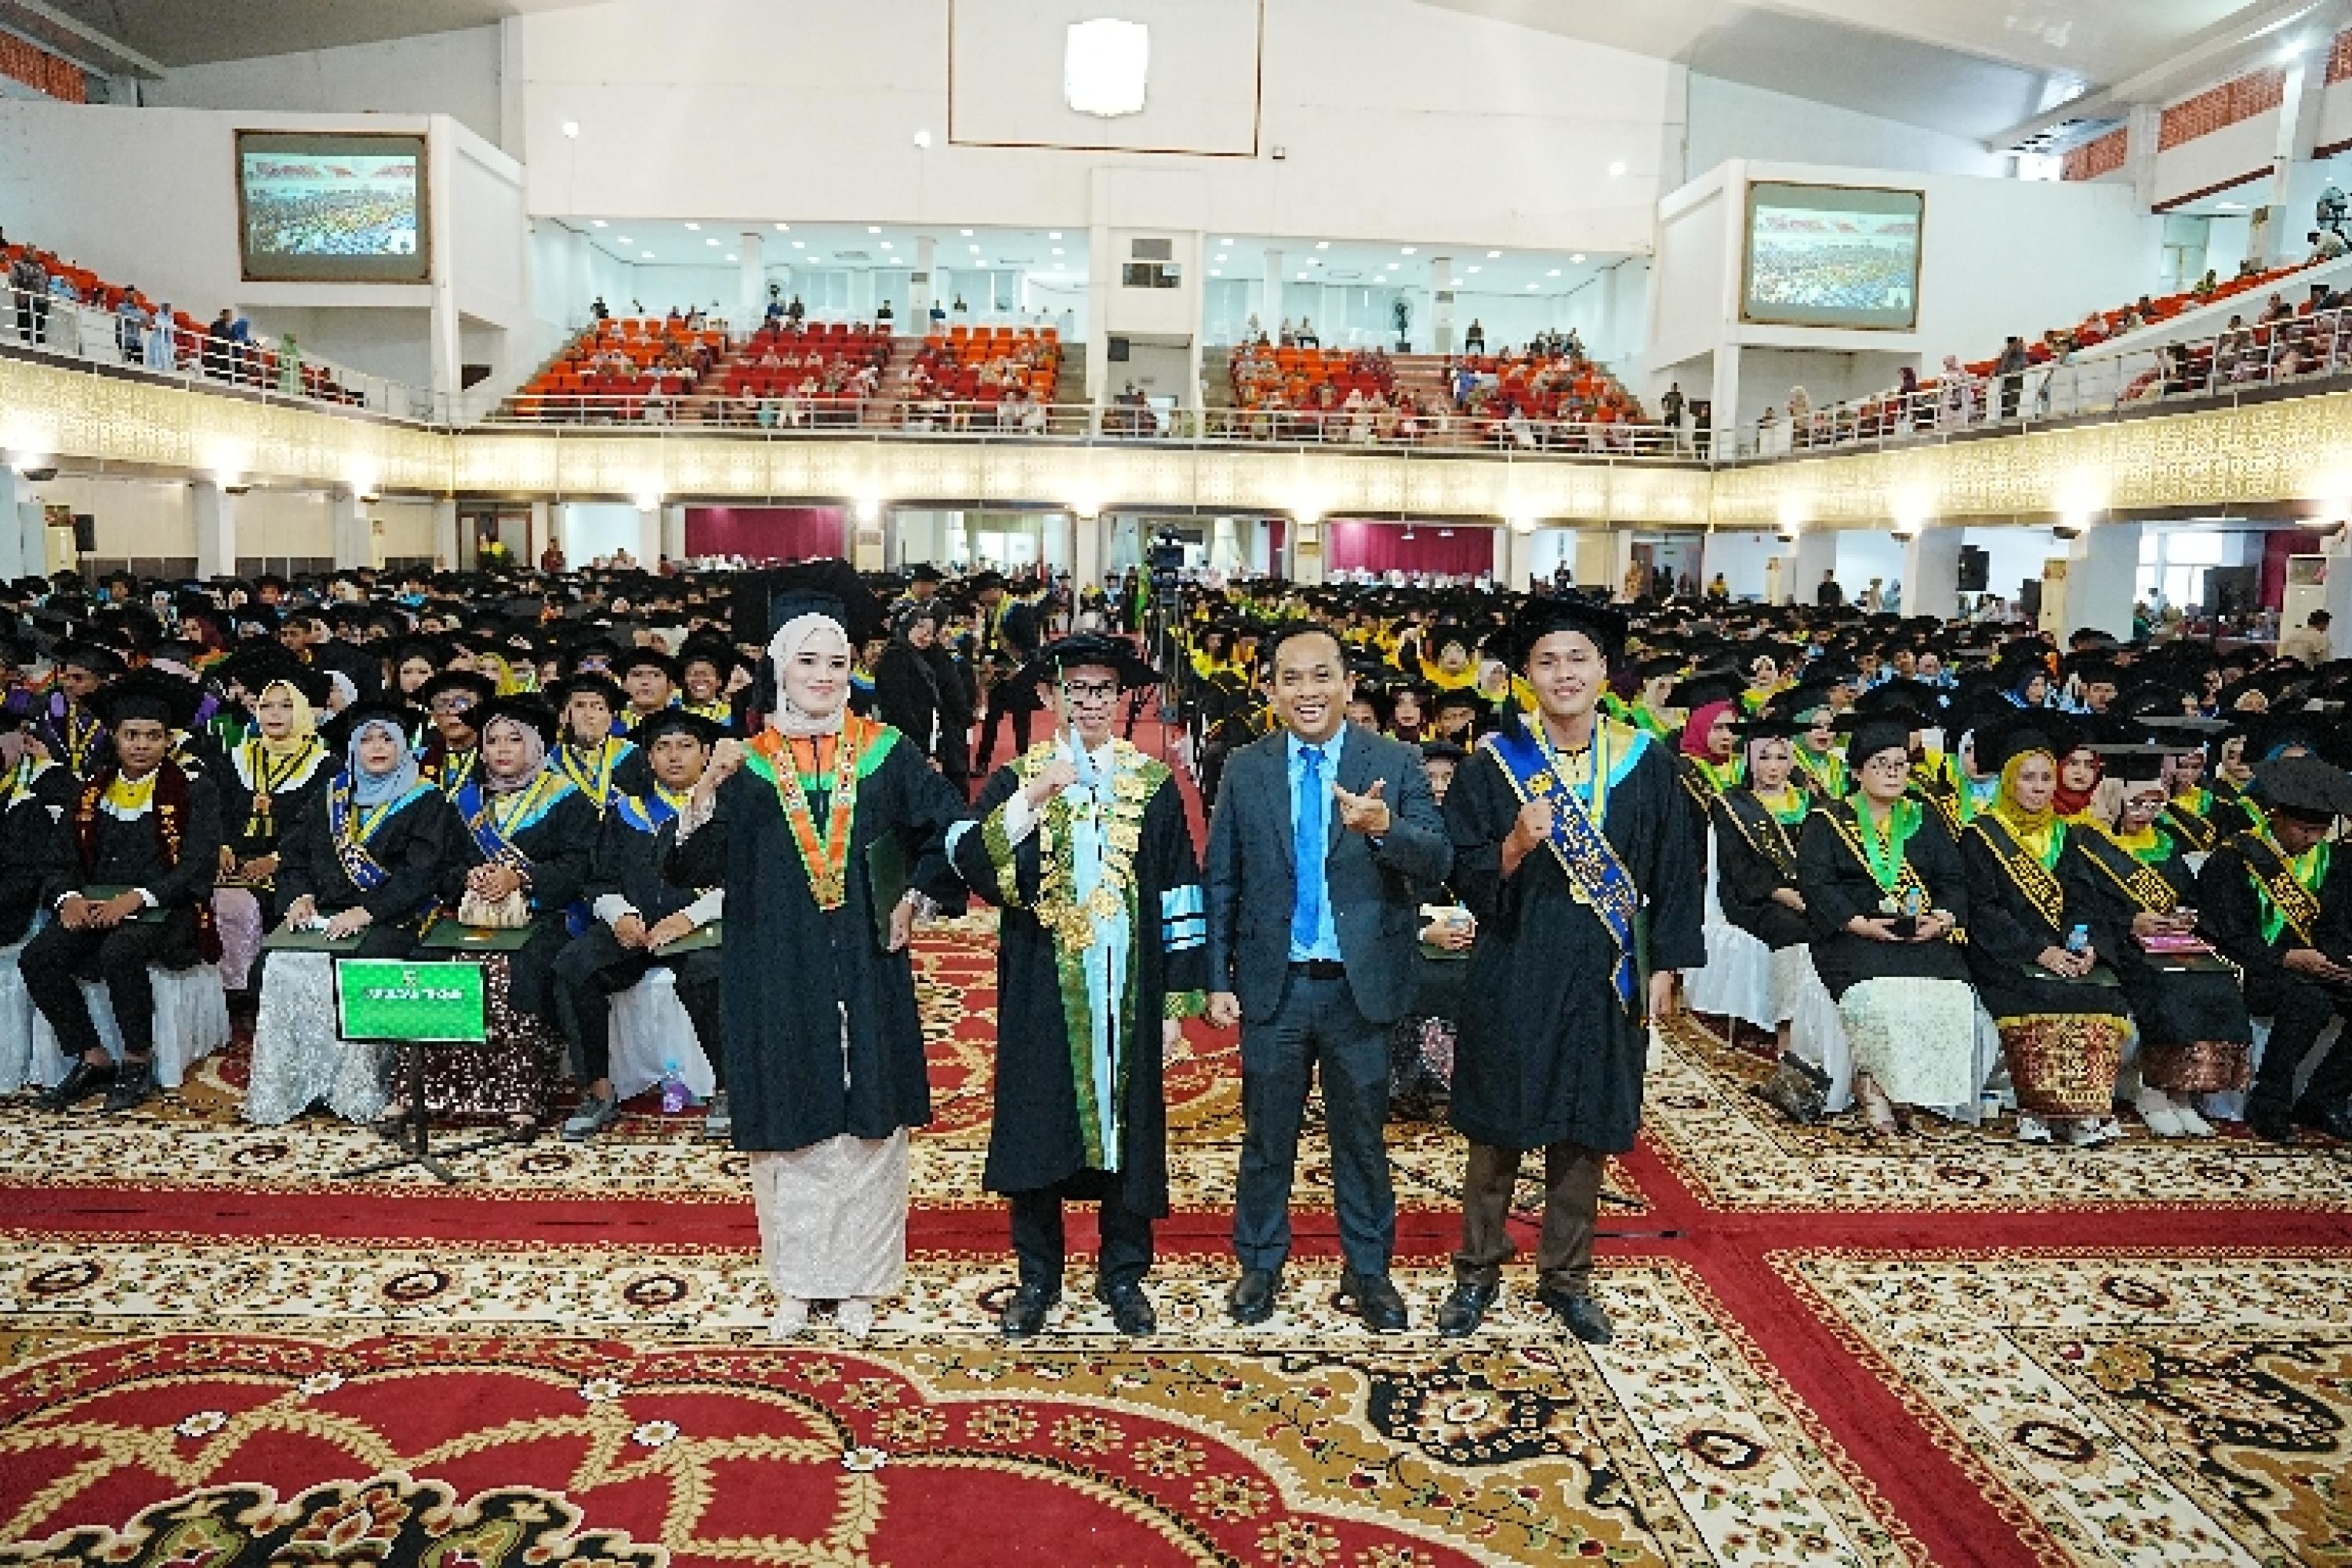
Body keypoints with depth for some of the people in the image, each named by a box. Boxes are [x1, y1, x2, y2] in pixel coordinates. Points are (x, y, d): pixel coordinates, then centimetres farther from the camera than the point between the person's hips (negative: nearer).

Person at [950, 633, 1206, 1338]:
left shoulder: (1154, 783, 4)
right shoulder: (1017, 779, 2)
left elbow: (1180, 896, 3)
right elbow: (970, 863, -14)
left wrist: (1175, 1002, 0)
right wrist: (1031, 798, -25)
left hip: (1127, 989, 1)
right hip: (1043, 991, 0)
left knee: (1127, 1124, 9)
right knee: (1037, 1128, 6)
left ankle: (1123, 1274, 26)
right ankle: (1037, 1277, 23)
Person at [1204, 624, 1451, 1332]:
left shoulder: (1396, 764, -5)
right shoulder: (1243, 770, 0)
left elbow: (1437, 863, -14)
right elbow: (1221, 884, 2)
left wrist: (1384, 828, -34)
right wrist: (1219, 980, -1)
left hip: (1361, 987, -1)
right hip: (1273, 985, 1)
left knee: (1362, 1139, 15)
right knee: (1267, 1137, 14)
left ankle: (1367, 1273, 33)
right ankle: (1259, 1266, 33)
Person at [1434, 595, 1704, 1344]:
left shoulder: (1644, 762, 1)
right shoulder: (1494, 762, -5)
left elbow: (1674, 869, 6)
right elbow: (1465, 875, -6)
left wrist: (1665, 965, 2)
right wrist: (1514, 847, -25)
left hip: (1605, 974, 2)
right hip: (1514, 972, -1)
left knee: (1584, 1133, 12)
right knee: (1496, 1130, 8)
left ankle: (1565, 1275, 29)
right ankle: (1478, 1270, 25)